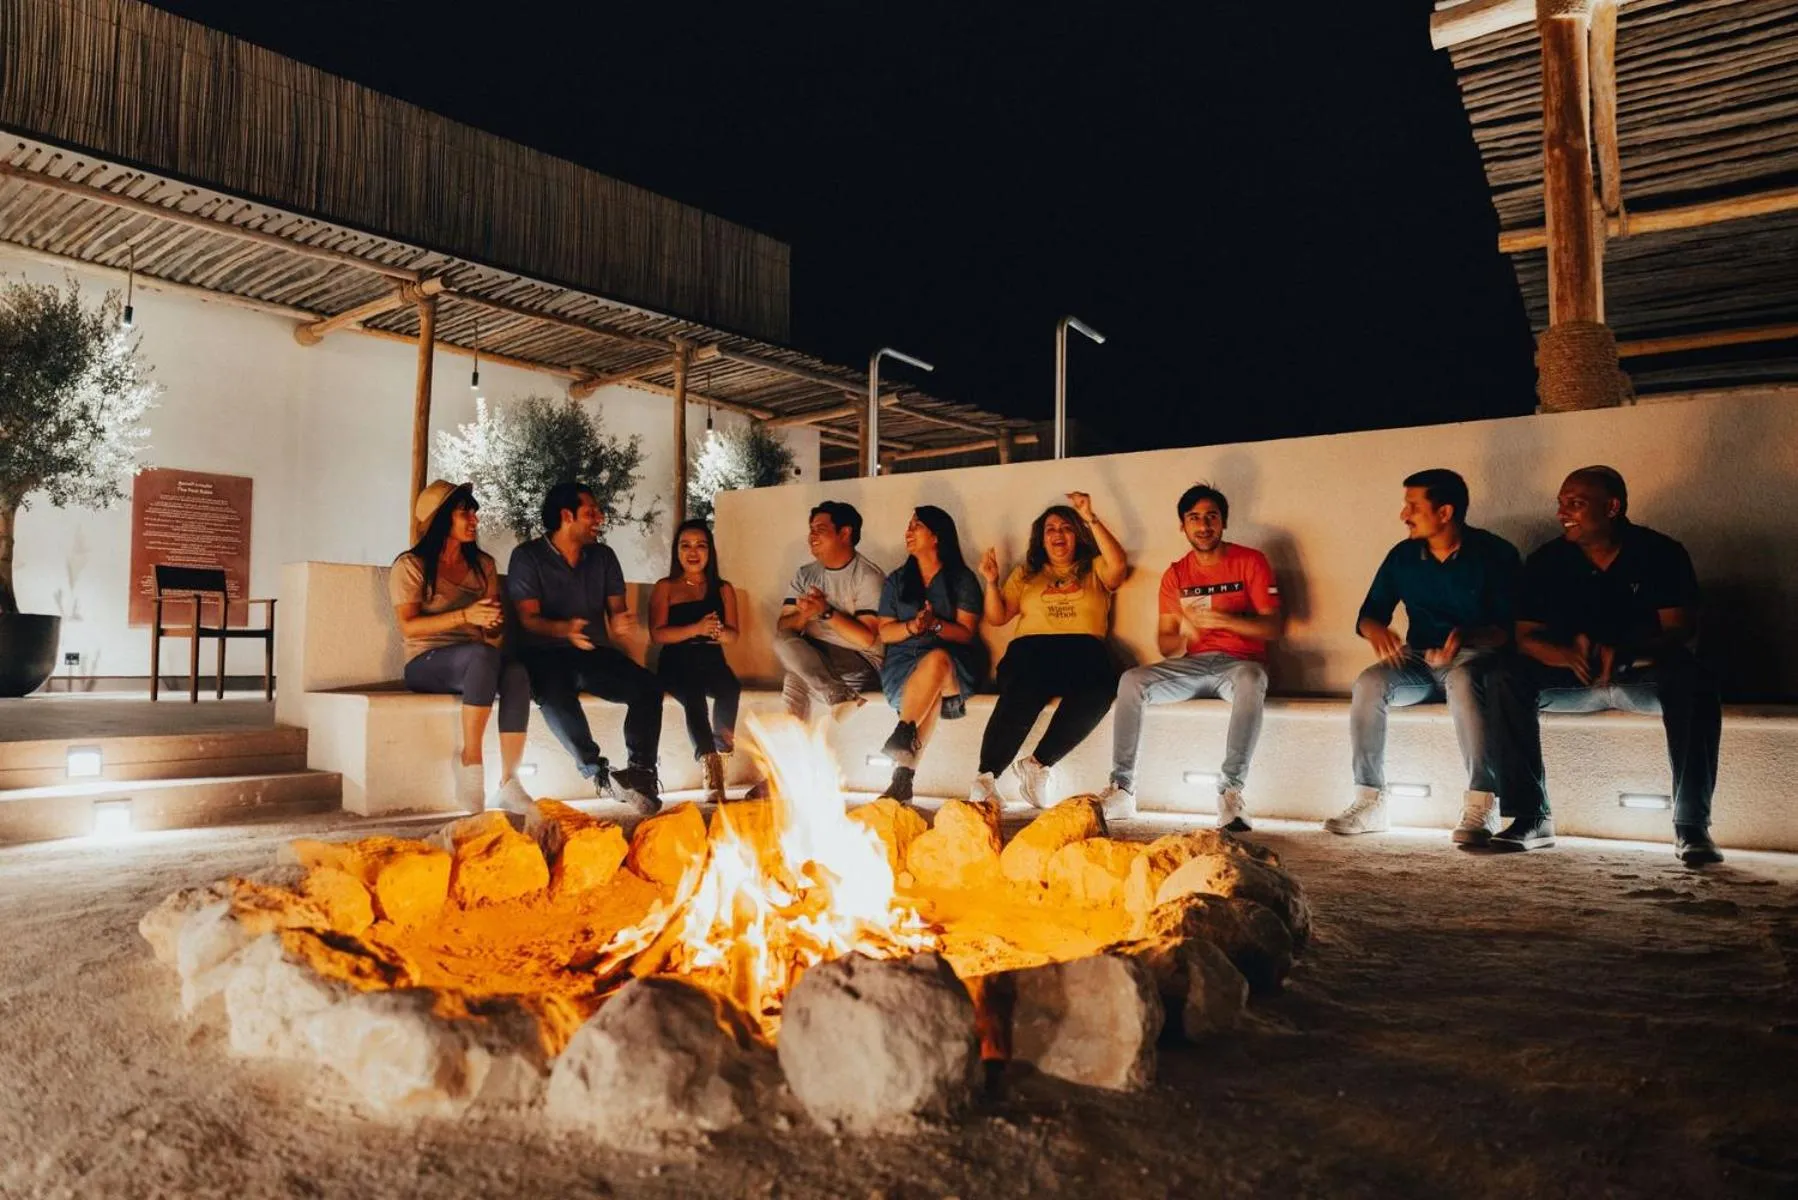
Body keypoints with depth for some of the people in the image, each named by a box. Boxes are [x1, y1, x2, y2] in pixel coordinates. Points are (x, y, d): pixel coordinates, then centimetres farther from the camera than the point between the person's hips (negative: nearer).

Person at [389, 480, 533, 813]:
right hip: (427, 663, -4)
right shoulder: (410, 565, 1)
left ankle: (509, 783, -36)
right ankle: (470, 760, -31)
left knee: (516, 673, -32)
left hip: (477, 660, 4)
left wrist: (493, 622, -12)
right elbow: (408, 626, -10)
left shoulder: (484, 564, 17)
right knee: (483, 655, -38)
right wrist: (465, 616, -20)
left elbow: (495, 613, 13)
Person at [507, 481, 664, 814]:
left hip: (593, 653, 4)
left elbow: (616, 609, 9)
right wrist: (564, 629, -31)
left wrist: (621, 621, -19)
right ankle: (598, 772, -30)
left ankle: (641, 773, -22)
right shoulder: (527, 556, 0)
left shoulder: (604, 556, 14)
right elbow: (529, 618, -8)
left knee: (647, 686, -24)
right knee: (555, 690, -39)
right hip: (546, 654, -4)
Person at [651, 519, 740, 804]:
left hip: (712, 663, 2)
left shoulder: (723, 589, 19)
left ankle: (721, 747, -24)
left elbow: (732, 636, 8)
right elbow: (657, 634, -1)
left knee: (731, 689, -34)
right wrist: (697, 629, -17)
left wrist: (717, 631, -17)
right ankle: (712, 770, -43)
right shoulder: (665, 588, 13)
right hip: (677, 664, -2)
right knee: (693, 695, -35)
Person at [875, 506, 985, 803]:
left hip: (955, 664, -1)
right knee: (932, 693, -35)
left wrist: (935, 625, -20)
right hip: (903, 662, 1)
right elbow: (884, 632, 11)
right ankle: (903, 777, -41)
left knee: (938, 659, -39)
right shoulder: (896, 580, 17)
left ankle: (901, 734, -40)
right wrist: (911, 627, -11)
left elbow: (966, 633, -1)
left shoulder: (962, 579, 8)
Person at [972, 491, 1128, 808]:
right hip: (1032, 650, 0)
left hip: (1084, 650, 0)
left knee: (1100, 687, -37)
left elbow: (1118, 565, 0)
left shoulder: (1094, 570, 24)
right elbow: (997, 617, 21)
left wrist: (1090, 519, -3)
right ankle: (986, 779, -37)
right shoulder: (1025, 574, 29)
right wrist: (991, 582, 5)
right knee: (1021, 695, -37)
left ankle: (1038, 763, -30)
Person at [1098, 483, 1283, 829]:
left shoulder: (1250, 561, 1)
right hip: (1193, 664, 4)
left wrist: (1220, 619, -21)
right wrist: (1184, 633, -16)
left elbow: (1274, 626, -8)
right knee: (1131, 681, -21)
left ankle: (1231, 789, -39)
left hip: (1240, 662, -3)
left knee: (1251, 681, -39)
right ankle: (1122, 789, -20)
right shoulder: (1175, 574, 11)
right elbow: (1165, 644, 8)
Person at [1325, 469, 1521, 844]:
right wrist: (1377, 630, -14)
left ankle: (1481, 804, -37)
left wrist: (1467, 637, -33)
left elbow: (1512, 627, -13)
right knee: (1369, 682, -26)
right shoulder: (1402, 556, 6)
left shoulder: (1494, 554, -7)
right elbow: (1368, 614, 11)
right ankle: (1369, 801, -24)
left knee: (1462, 679, -39)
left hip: (1475, 660, -4)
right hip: (1419, 662, 4)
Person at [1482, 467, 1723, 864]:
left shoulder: (1660, 553, -6)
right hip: (1572, 678, 2)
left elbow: (1680, 628, -14)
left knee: (1693, 681, -35)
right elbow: (1526, 636, -6)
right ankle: (1530, 819, -22)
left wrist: (1625, 652, -35)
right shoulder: (1546, 561, -1)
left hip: (1645, 673, -2)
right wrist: (1570, 655, -29)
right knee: (1504, 678, -25)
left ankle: (1692, 827, -27)